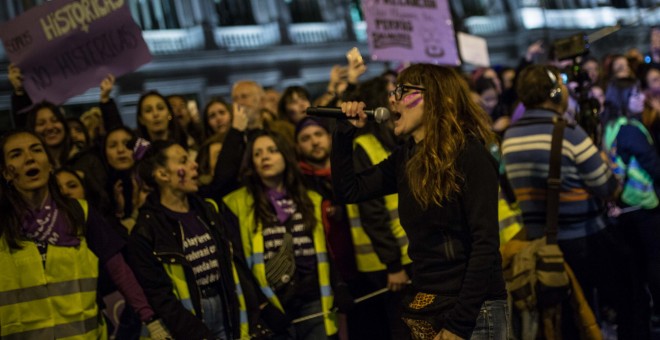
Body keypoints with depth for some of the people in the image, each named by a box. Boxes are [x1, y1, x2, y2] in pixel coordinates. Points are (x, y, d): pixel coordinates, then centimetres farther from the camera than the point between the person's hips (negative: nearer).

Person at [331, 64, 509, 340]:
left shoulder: (469, 154, -13)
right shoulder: (405, 159, 8)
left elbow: (486, 243, -18)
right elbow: (347, 191, 13)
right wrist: (346, 131, 3)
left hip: (474, 311, -7)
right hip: (424, 308, 7)